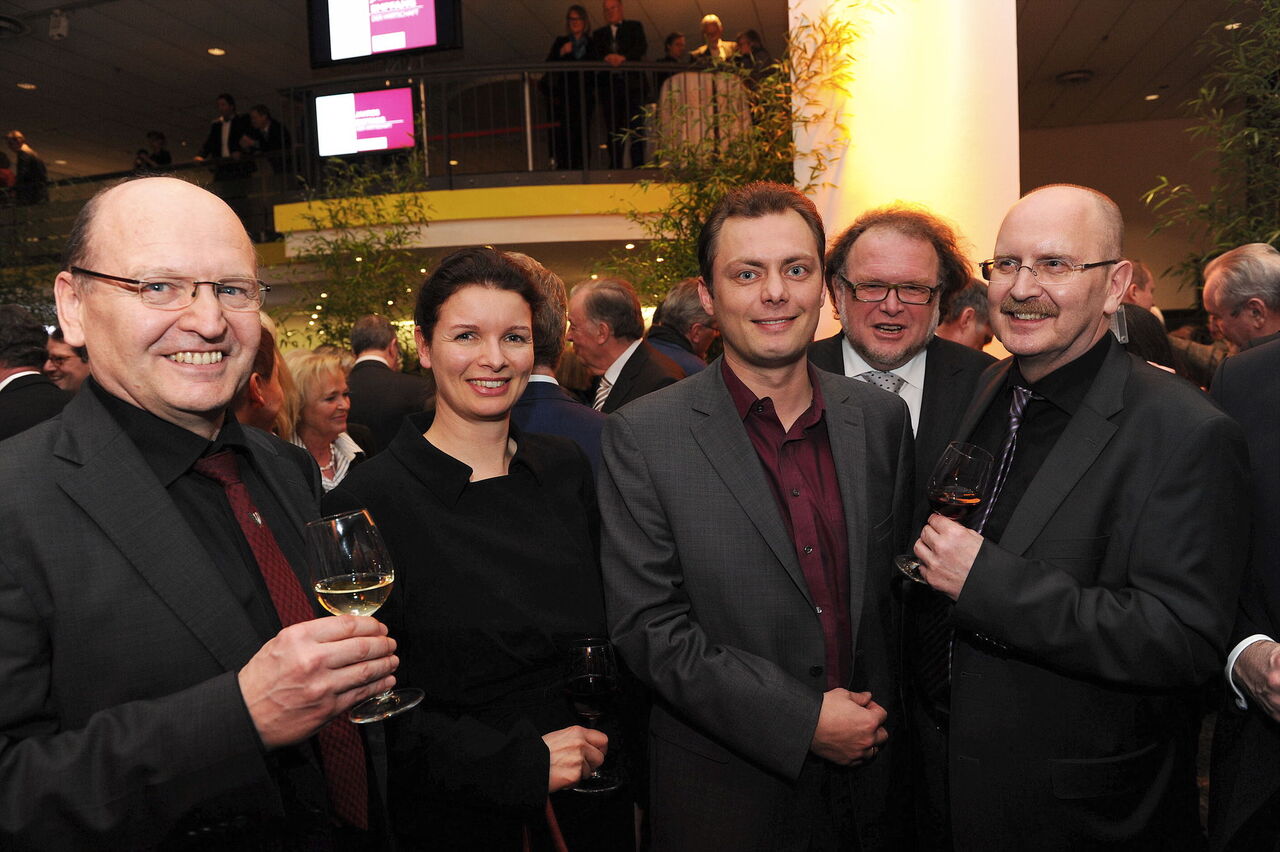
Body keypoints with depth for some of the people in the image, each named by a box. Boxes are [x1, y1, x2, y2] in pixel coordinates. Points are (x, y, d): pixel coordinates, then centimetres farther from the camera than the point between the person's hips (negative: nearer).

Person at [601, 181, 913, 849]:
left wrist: (884, 714, 1)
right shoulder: (642, 437, -13)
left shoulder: (882, 418, 0)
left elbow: (898, 585, 8)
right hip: (727, 792, -3)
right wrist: (802, 720, -16)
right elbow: (647, 626, -15)